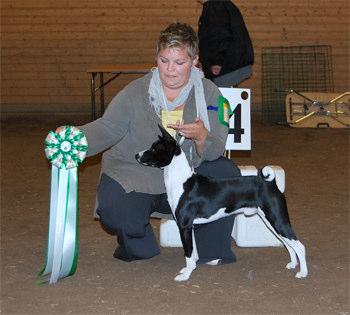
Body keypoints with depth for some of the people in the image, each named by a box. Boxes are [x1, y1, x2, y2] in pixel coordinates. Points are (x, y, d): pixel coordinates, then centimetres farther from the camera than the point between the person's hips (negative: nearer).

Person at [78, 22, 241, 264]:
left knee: (227, 173, -20)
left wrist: (201, 137, -34)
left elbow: (215, 151, -9)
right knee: (116, 211, -32)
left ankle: (209, 250, -2)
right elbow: (107, 128, -15)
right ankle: (137, 246, 7)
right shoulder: (136, 92, -8)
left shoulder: (209, 94, -4)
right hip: (134, 177, -2)